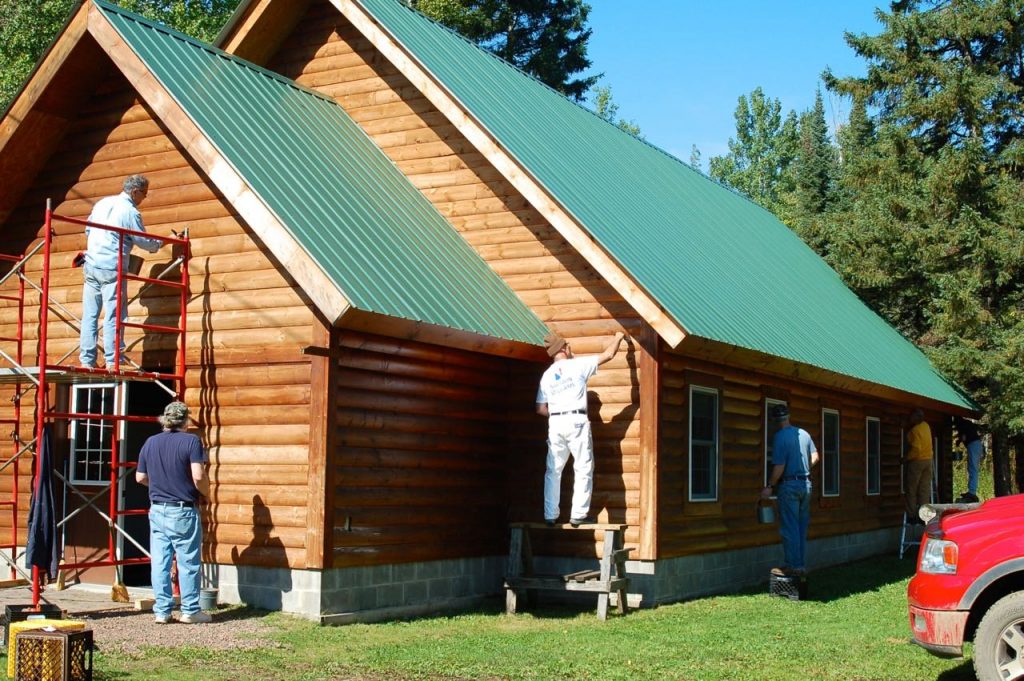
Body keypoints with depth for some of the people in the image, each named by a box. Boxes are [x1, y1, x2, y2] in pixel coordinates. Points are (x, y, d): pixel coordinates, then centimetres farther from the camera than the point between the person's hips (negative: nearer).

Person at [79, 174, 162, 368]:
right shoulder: (131, 212, -8)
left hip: (91, 265, 7)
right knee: (113, 316, -5)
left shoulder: (102, 203, 13)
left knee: (89, 315, 7)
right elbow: (144, 242, -2)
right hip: (111, 268, -7)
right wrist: (162, 242, 15)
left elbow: (88, 230, 21)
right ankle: (112, 361, -7)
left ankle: (86, 360, 7)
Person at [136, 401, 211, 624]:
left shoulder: (150, 443, 6)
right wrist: (206, 492, 0)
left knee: (160, 562, 7)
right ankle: (190, 611, 9)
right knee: (188, 562, 4)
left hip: (157, 510, 5)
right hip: (183, 511, -5)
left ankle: (162, 611, 11)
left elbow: (140, 477, 11)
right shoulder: (191, 441, -10)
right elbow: (198, 476, -19)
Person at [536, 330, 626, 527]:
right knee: (583, 469, 2)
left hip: (555, 422, 4)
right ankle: (578, 514, -3)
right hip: (577, 421, -4)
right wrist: (619, 337, 19)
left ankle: (550, 515, 9)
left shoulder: (547, 375, 11)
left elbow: (541, 409, 8)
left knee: (553, 470, 10)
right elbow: (608, 355, 3)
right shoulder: (577, 365, -1)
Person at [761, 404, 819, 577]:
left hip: (789, 486, -6)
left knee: (789, 529, 0)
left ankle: (794, 566, 0)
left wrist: (769, 487, -8)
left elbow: (779, 467, -17)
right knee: (802, 528, 12)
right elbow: (815, 457, 9)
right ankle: (802, 565, 15)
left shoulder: (780, 437, -15)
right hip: (805, 484, 6)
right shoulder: (804, 433, 5)